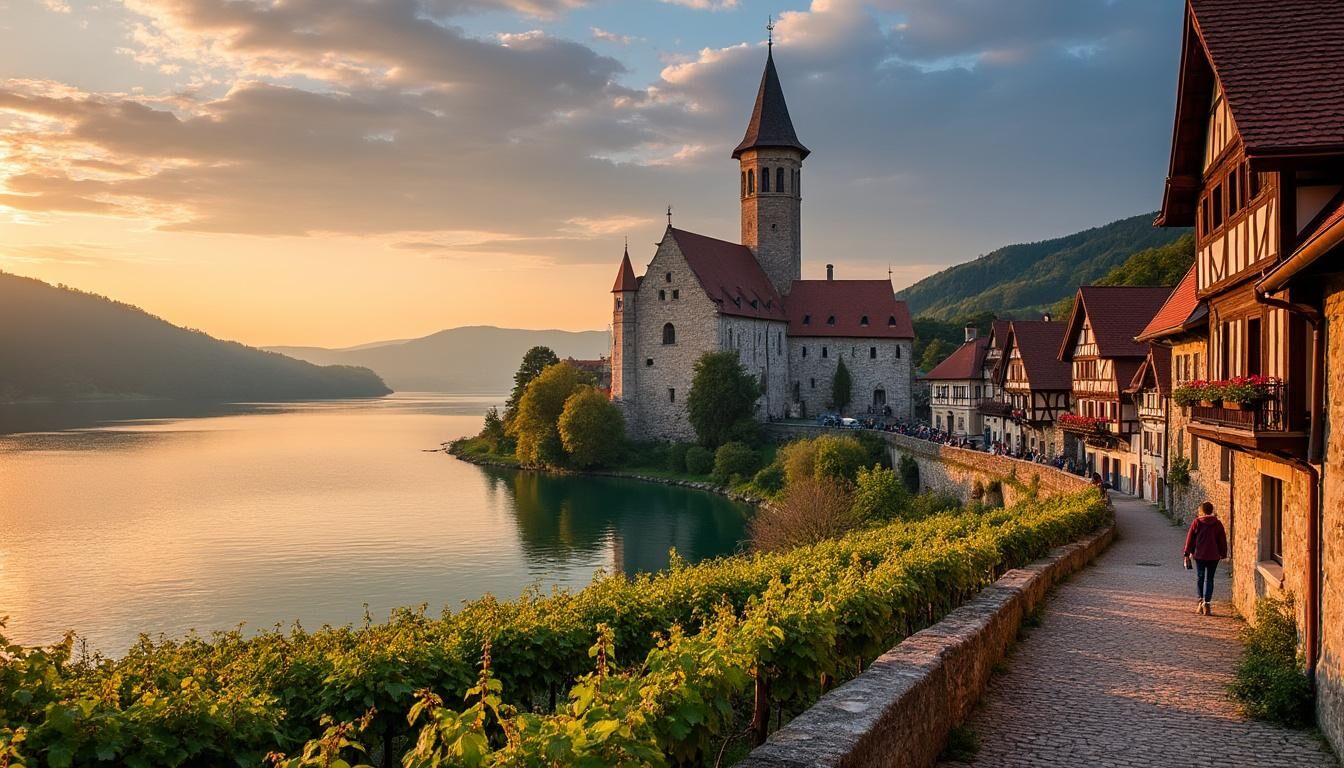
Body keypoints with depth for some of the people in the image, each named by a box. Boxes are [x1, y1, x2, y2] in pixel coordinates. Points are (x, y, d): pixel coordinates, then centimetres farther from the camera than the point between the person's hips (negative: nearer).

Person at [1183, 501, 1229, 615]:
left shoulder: (1197, 522, -4)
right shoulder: (1217, 523, 0)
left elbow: (1190, 538, -2)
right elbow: (1222, 540, 5)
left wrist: (1187, 554, 5)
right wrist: (1223, 554, 14)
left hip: (1199, 555, -1)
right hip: (1213, 556, 1)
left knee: (1199, 578, 12)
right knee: (1209, 579, 6)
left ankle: (1201, 601, 1)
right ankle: (1207, 603, 0)